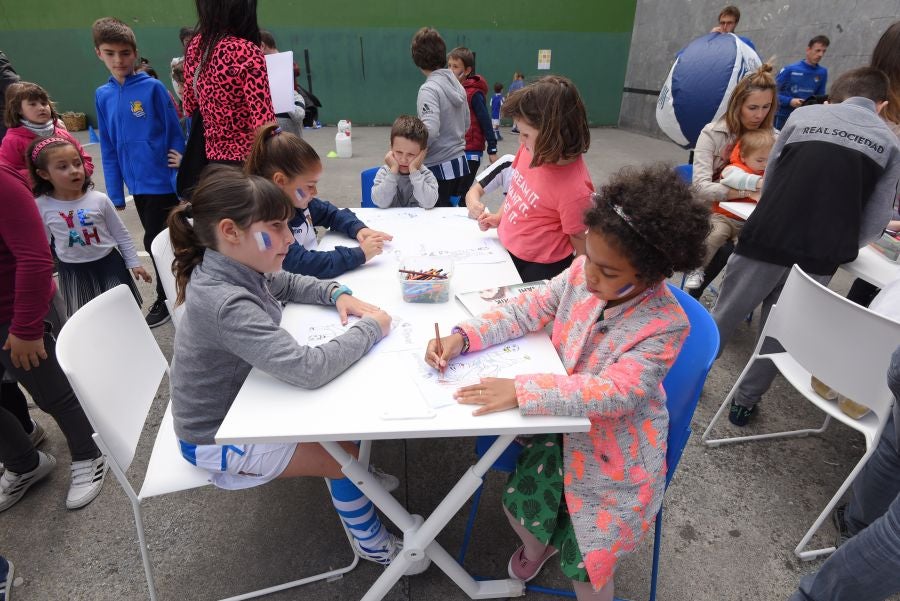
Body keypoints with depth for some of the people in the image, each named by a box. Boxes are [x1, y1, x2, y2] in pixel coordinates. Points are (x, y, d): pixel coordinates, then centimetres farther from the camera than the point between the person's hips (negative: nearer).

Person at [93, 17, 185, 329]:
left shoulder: (153, 88, -6)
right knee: (162, 241, 15)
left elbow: (175, 134, -5)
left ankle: (165, 299, 16)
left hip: (164, 180, -5)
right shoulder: (103, 95, 7)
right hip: (138, 185, 5)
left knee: (154, 241, -2)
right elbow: (109, 149, 9)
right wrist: (115, 194, 6)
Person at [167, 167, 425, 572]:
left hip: (238, 402, 8)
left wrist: (337, 294, -9)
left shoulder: (236, 267, -10)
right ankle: (372, 544, 21)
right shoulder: (225, 303, -38)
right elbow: (309, 369, -44)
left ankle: (350, 476, 38)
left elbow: (287, 284, 11)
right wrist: (371, 328, -29)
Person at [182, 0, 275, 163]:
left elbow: (190, 107, 16)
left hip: (213, 157, 8)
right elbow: (264, 123, -22)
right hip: (247, 160, -8)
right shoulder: (247, 52, -18)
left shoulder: (195, 45, 4)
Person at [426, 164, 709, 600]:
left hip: (615, 450, -4)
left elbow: (614, 392, -34)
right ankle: (536, 545, 42)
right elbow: (530, 309, -6)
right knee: (520, 505, 3)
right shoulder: (583, 273, -14)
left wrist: (521, 390, -41)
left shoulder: (665, 325, -26)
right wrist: (463, 337, -19)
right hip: (563, 424, 4)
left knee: (586, 564, 1)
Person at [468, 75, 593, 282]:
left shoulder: (575, 191, -30)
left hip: (538, 271, -7)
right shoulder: (531, 150, -10)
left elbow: (583, 251, -18)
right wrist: (498, 217, 3)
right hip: (505, 249, 7)